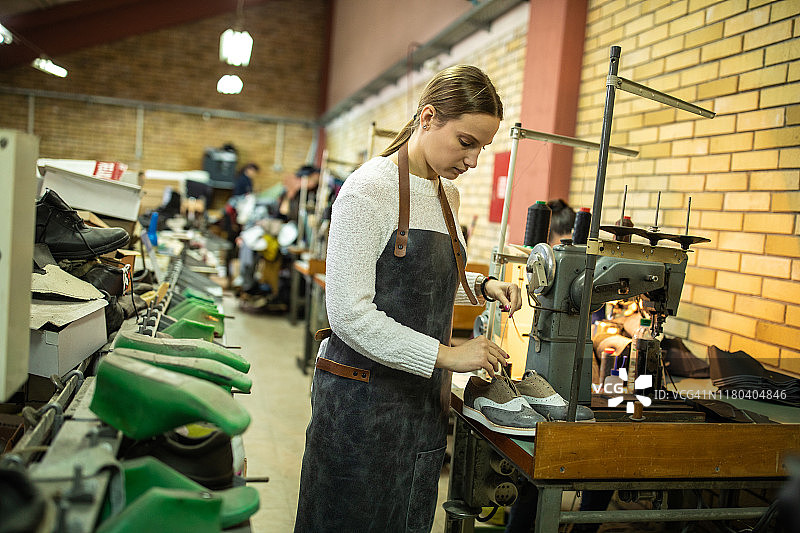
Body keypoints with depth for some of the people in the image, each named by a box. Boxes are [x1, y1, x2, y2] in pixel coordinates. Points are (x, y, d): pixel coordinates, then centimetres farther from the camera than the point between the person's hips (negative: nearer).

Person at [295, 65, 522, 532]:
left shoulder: (448, 194, 9)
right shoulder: (370, 189, -16)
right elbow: (350, 313, -22)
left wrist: (482, 286, 4)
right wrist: (446, 355, -25)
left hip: (423, 395, 7)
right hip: (365, 396, -7)